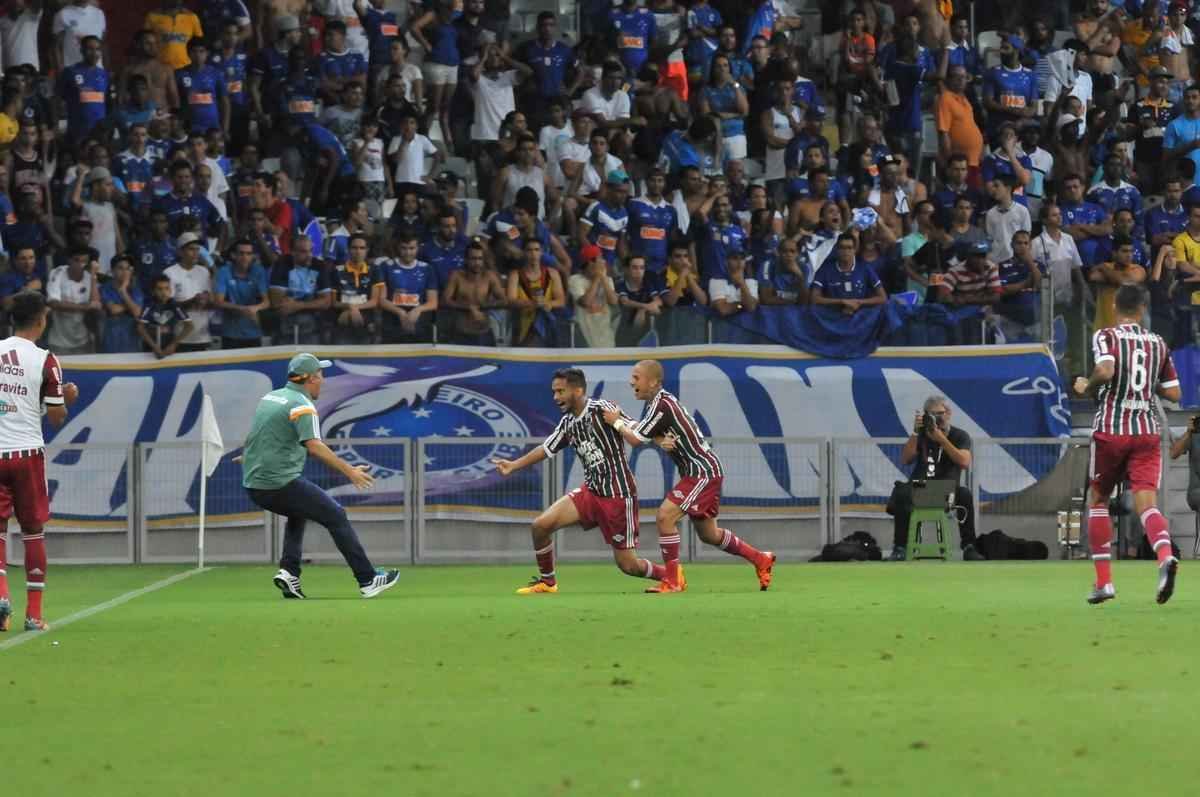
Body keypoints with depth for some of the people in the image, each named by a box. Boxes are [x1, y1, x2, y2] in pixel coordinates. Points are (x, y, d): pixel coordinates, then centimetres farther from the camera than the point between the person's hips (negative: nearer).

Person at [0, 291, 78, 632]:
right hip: (27, 451, -2)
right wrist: (68, 397, 17)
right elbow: (57, 417, -3)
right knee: (33, 532, 8)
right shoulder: (45, 361, -6)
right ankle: (34, 613, 9)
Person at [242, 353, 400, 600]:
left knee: (298, 513, 31)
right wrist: (349, 471, -28)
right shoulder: (302, 405, -11)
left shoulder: (270, 397, 15)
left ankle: (289, 572, 13)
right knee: (336, 516, 1)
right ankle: (368, 581, 1)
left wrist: (246, 457, 51)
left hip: (253, 486, 8)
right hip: (281, 484, -8)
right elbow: (314, 446, -26)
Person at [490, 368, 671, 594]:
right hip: (591, 491, 7)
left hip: (618, 496, -7)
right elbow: (546, 449, 19)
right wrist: (513, 465, 14)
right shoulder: (567, 423, 6)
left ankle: (669, 575, 25)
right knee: (541, 525, -8)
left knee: (628, 565, -3)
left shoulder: (600, 409, -15)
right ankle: (547, 582, 12)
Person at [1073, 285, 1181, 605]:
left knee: (1098, 499, 16)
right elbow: (1173, 393, 11)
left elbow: (1105, 370, -22)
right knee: (1146, 501, -8)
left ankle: (1104, 581, 13)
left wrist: (1086, 386, -2)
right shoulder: (1158, 344, 10)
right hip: (1148, 431, 2)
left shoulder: (1106, 336, -2)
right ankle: (1165, 556, -39)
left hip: (1110, 430, -2)